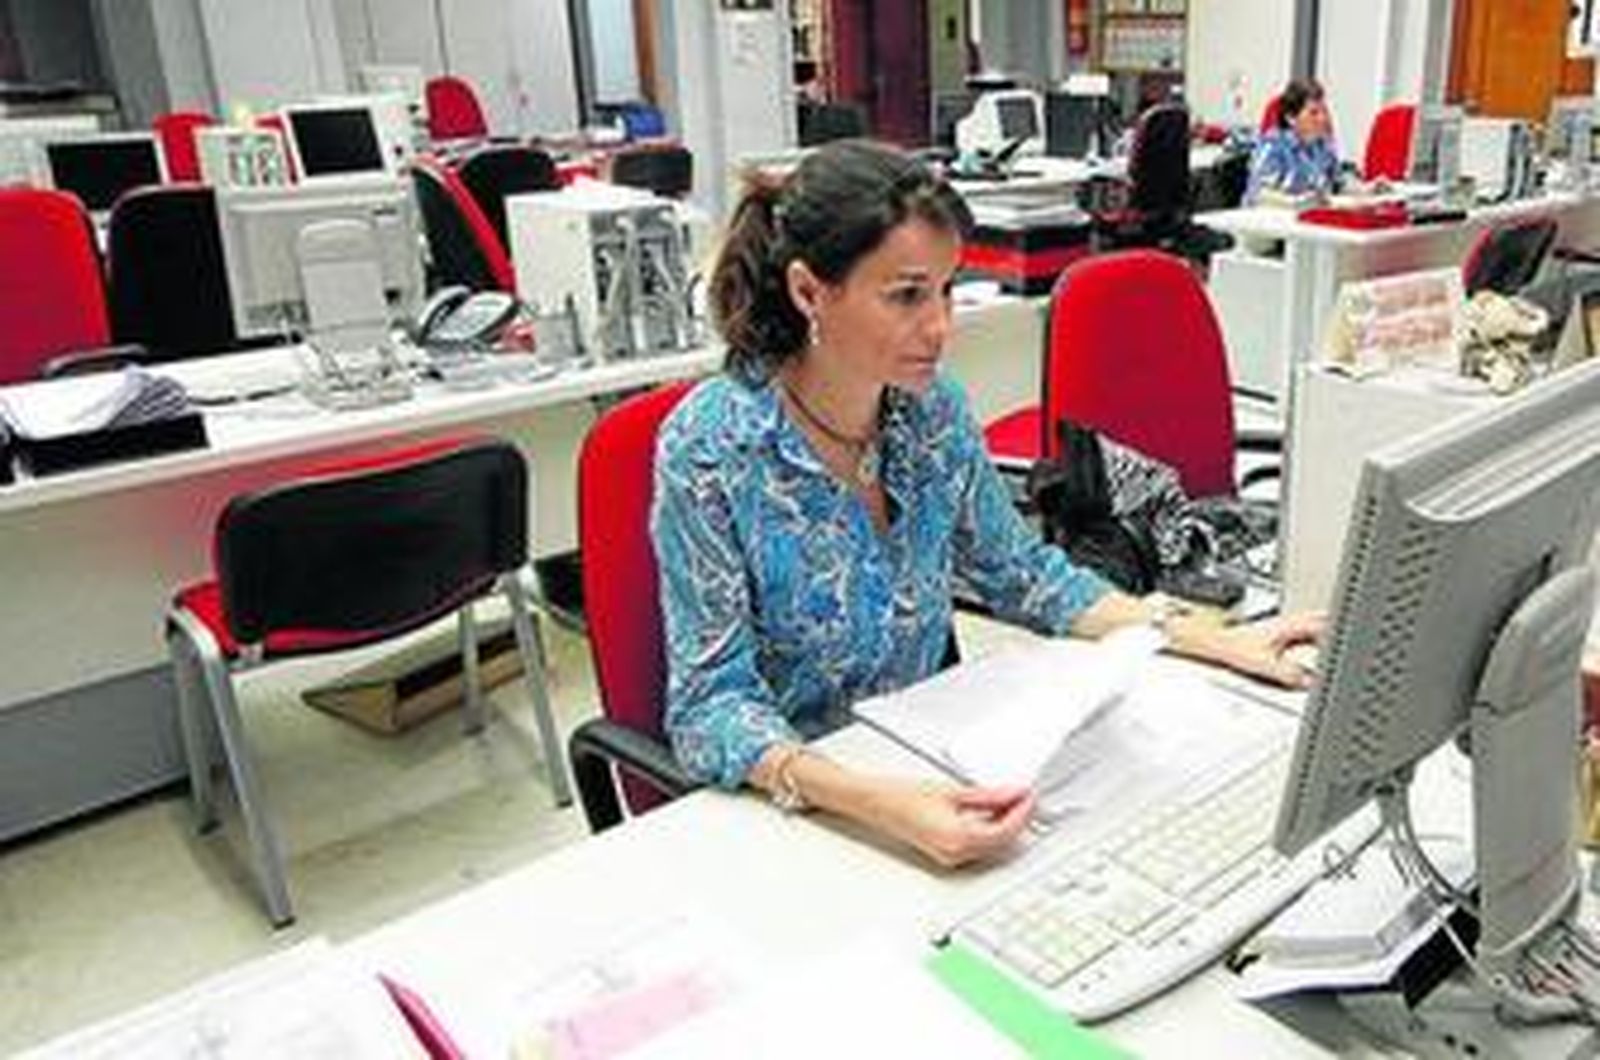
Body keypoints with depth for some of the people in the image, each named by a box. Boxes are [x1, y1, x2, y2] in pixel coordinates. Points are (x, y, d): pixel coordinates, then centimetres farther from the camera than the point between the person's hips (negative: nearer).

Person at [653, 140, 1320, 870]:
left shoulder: (934, 408, -5)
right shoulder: (710, 450, -20)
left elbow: (1019, 575, 8)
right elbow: (711, 704, -21)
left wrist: (1217, 643, 0)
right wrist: (873, 804, -37)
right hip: (782, 802, -5)